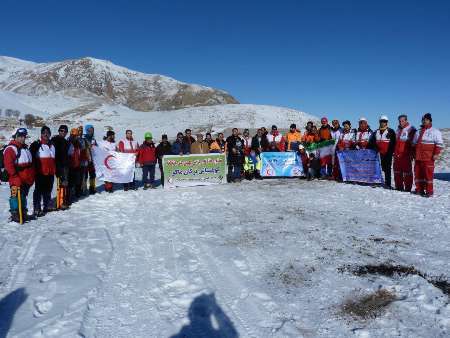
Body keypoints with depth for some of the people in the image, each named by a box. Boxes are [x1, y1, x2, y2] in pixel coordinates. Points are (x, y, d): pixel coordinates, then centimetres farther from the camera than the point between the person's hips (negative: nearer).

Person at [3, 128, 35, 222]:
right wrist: (15, 176, -22)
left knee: (23, 196, 15)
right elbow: (8, 165, -18)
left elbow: (30, 164, 24)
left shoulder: (25, 148, 17)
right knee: (16, 196, -4)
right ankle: (15, 214, 3)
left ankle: (24, 214, 24)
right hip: (16, 180, -8)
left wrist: (31, 177, 18)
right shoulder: (10, 149, -10)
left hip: (27, 180, 8)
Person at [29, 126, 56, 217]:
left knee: (48, 190, 13)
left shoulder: (52, 145, 16)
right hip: (40, 172, -6)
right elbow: (32, 157, -7)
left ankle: (47, 206, 25)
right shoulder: (36, 144, -4)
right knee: (39, 190, -4)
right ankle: (36, 209, -1)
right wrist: (34, 169, -12)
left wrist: (55, 169, 23)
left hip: (50, 172, 6)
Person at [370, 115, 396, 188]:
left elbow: (393, 143, -5)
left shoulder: (391, 131, 0)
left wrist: (391, 152, -13)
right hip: (379, 153, 4)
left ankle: (388, 184, 2)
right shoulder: (376, 132, 13)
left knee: (387, 169, 0)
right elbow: (372, 142, 15)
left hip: (387, 154, -4)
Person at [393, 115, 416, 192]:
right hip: (397, 154, 7)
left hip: (406, 154, -7)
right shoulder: (398, 129, 18)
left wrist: (412, 152, -13)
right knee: (397, 171, 10)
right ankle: (399, 187, 19)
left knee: (407, 171, -4)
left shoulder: (411, 129, -5)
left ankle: (408, 188, 0)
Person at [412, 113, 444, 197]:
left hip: (428, 157, -6)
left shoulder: (435, 132, 0)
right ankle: (419, 189, 18)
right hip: (418, 157, 6)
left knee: (428, 173, -7)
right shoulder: (418, 132, 19)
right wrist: (413, 154, 21)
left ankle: (429, 191, -2)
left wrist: (436, 154, -15)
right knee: (418, 173, 8)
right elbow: (414, 144, 25)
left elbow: (439, 144, -6)